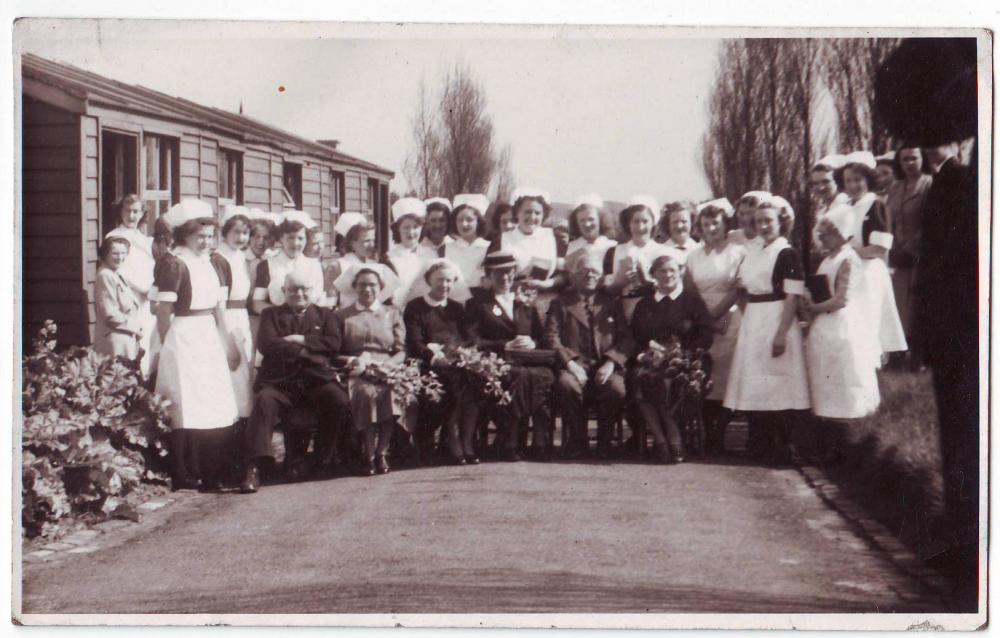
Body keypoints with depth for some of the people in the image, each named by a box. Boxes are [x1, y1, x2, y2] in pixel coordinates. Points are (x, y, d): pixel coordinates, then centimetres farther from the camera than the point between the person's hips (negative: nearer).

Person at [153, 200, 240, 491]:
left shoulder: (210, 263, 13)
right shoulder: (175, 264, -9)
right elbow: (164, 312, -10)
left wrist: (228, 343, 15)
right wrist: (169, 346, -7)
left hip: (209, 337, 7)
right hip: (184, 338, -7)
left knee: (218, 409, 8)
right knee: (188, 409, -4)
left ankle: (213, 475, 17)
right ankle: (186, 478, 3)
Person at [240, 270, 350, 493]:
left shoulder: (324, 315, 23)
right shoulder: (271, 314, 19)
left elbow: (334, 343, 6)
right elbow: (267, 344, 1)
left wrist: (301, 340, -4)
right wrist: (304, 351, -5)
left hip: (317, 378, 1)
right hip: (279, 380, -1)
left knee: (339, 402, -28)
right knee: (264, 402, -32)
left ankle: (320, 460, -11)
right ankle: (252, 468, -32)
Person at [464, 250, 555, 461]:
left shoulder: (526, 304, 28)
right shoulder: (477, 304, 16)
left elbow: (542, 337, 22)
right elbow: (473, 342, 2)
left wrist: (532, 343, -2)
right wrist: (506, 346, -9)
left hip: (528, 360, 3)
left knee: (546, 375, -33)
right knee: (520, 375, -38)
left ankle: (541, 441, -32)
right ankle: (508, 442, -34)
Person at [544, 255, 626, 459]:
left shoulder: (610, 302, 20)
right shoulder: (561, 303, 16)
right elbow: (551, 338, 3)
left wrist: (611, 362, -9)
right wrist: (570, 363, -13)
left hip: (604, 366, 1)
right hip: (574, 364, -1)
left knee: (617, 388, -31)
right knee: (566, 384, -34)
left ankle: (604, 441, -8)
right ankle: (578, 440, -13)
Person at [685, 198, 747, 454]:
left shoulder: (738, 251, 4)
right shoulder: (694, 255, 15)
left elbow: (738, 290, -4)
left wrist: (715, 313, -10)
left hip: (728, 321, -3)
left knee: (725, 377, -6)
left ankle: (720, 435, -1)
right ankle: (708, 435, 3)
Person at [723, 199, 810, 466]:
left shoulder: (787, 253, -8)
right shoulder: (752, 250, 13)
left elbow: (792, 297, -14)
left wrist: (782, 333, -20)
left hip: (777, 321, -7)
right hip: (752, 322, 7)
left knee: (776, 382, -5)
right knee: (753, 384, 10)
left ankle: (780, 449, 4)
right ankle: (760, 445, 21)